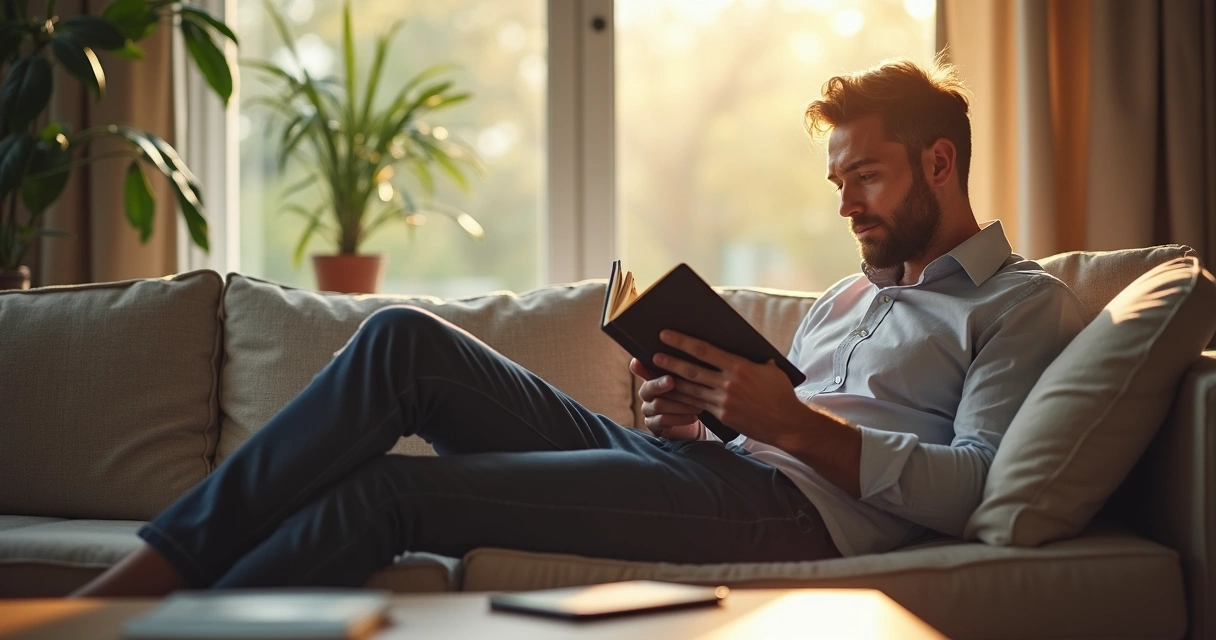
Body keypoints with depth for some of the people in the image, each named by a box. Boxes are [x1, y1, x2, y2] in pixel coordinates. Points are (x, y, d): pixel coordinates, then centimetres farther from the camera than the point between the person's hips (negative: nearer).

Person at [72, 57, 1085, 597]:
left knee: (388, 490, -21)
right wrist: (691, 413, 3)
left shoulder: (1021, 304, 8)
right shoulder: (848, 295, 32)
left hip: (787, 503, -8)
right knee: (403, 341, -12)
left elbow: (972, 487, -8)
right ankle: (122, 590, -15)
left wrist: (789, 420, -14)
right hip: (705, 466, 8)